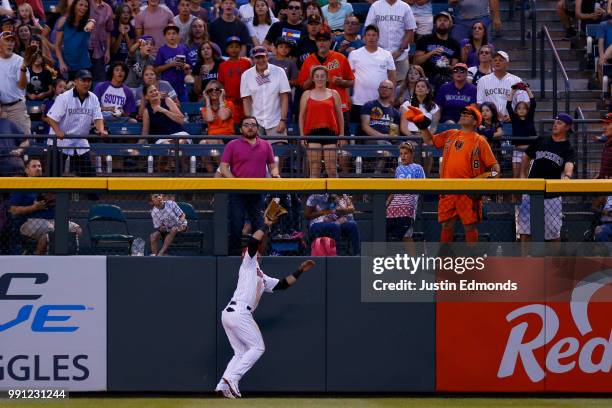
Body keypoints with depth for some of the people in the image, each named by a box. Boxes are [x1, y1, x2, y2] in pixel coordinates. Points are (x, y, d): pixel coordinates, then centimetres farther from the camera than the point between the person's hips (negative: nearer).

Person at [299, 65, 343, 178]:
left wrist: (342, 135, 4)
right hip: (313, 133, 0)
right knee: (314, 169, -3)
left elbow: (340, 115, 10)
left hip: (330, 132, 0)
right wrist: (302, 135, 2)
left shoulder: (333, 94, 10)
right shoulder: (307, 95, 10)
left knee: (332, 169, -3)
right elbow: (302, 116, 10)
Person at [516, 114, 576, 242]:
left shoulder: (568, 149, -1)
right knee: (525, 229, -1)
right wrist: (522, 175, 6)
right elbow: (526, 157, 20)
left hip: (552, 195, -2)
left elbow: (569, 165, -21)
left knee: (554, 231, 4)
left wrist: (567, 176, -44)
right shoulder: (541, 141, 10)